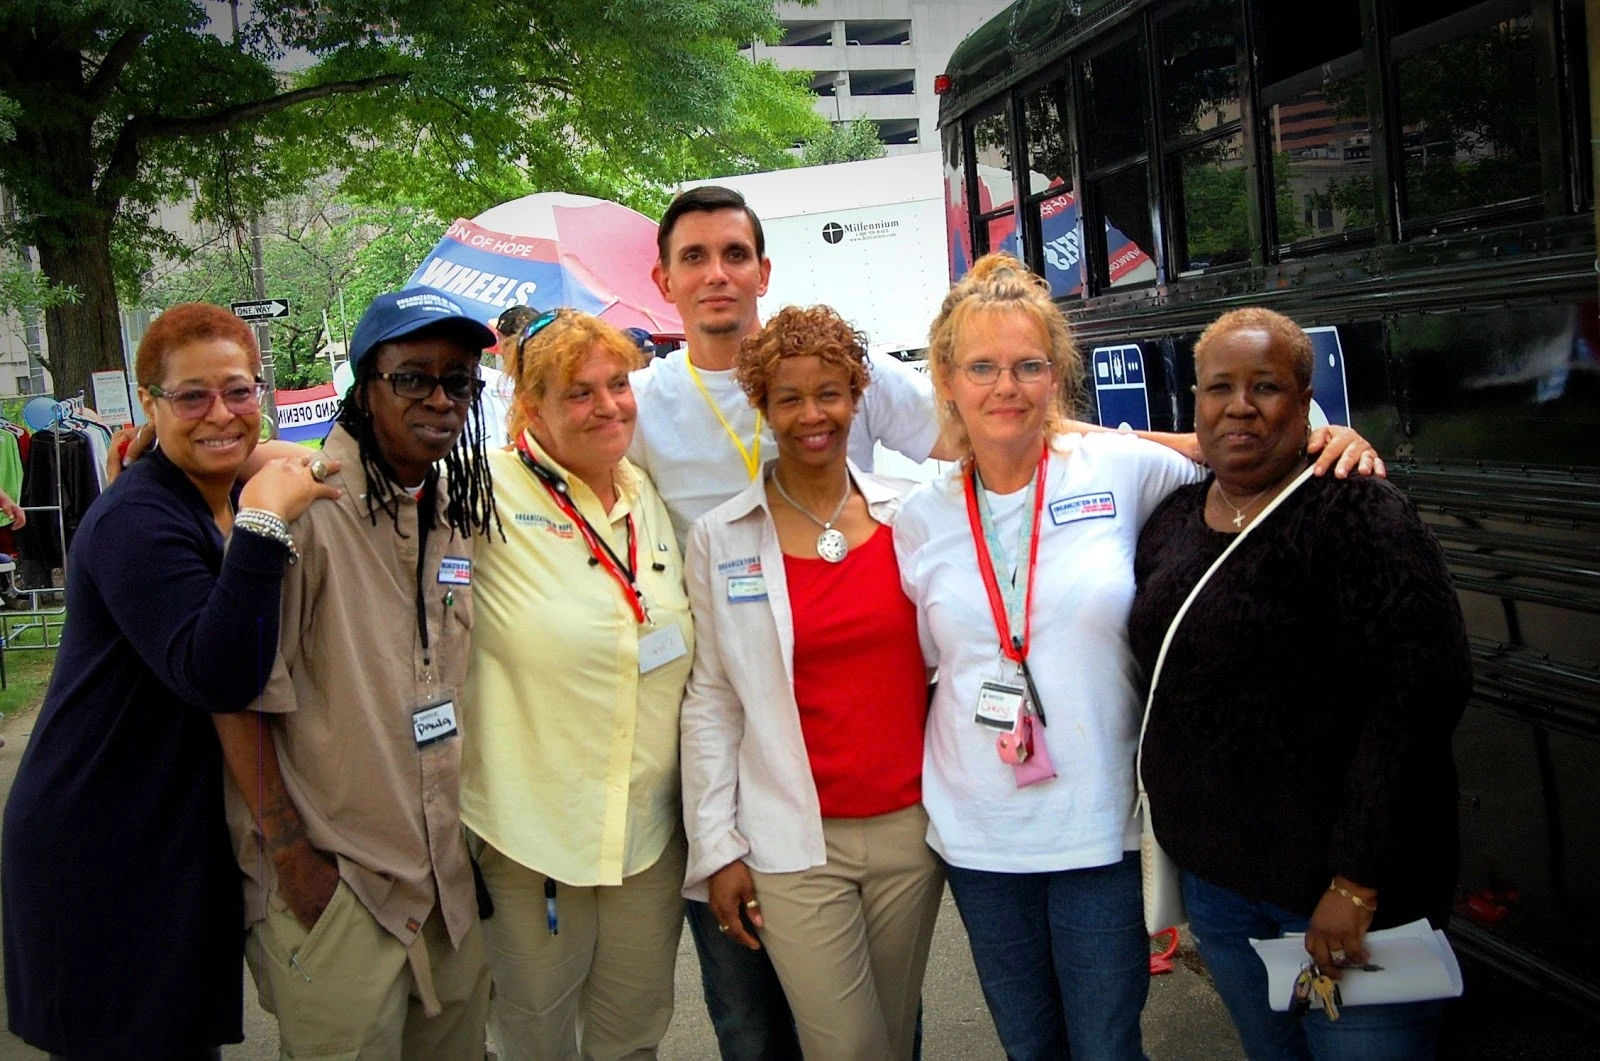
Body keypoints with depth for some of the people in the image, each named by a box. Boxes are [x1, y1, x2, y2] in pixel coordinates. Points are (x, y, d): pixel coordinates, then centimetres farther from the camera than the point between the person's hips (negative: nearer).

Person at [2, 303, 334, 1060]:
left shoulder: (232, 503, 6)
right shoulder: (137, 521, -21)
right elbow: (216, 679, -32)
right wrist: (263, 526, -35)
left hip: (184, 844, 8)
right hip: (104, 856, -8)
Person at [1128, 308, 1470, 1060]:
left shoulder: (1352, 512, -15)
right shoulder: (1171, 521, 7)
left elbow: (1426, 684, -22)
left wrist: (1357, 881, -23)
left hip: (1341, 887, -6)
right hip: (1214, 877, 7)